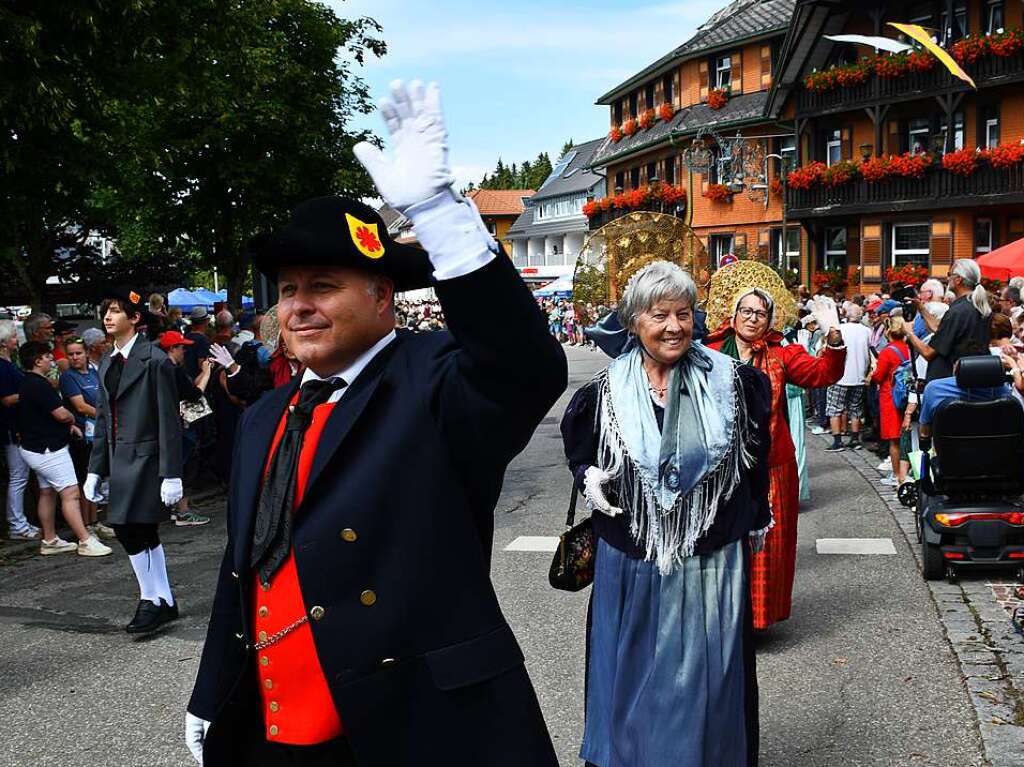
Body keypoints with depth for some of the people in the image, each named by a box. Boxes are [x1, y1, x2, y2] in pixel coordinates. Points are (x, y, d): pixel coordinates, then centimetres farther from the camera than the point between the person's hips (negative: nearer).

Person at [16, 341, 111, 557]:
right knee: (70, 493, -10)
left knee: (47, 493, 15)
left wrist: (67, 424, 9)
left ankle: (49, 541, 22)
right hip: (48, 449, -11)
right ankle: (85, 541, -11)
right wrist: (72, 419, 0)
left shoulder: (27, 383, 12)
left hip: (35, 447, 11)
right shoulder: (39, 385, -21)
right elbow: (61, 414, -23)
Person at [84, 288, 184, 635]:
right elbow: (103, 420, 17)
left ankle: (152, 601, 5)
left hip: (145, 460, -8)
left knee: (131, 531, -9)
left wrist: (171, 473, -16)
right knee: (142, 534, 10)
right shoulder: (107, 364, 14)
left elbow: (169, 421, -12)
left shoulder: (154, 360, -10)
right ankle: (163, 601, 20)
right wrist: (95, 469, 13)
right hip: (120, 461, 8)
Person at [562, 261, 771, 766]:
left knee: (707, 679, 11)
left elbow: (754, 452, 10)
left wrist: (756, 517, 15)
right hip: (633, 563, 1)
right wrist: (589, 477, -7)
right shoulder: (607, 392, -4)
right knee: (637, 677, 13)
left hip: (712, 561, 0)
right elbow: (580, 452, 13)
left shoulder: (729, 381, -5)